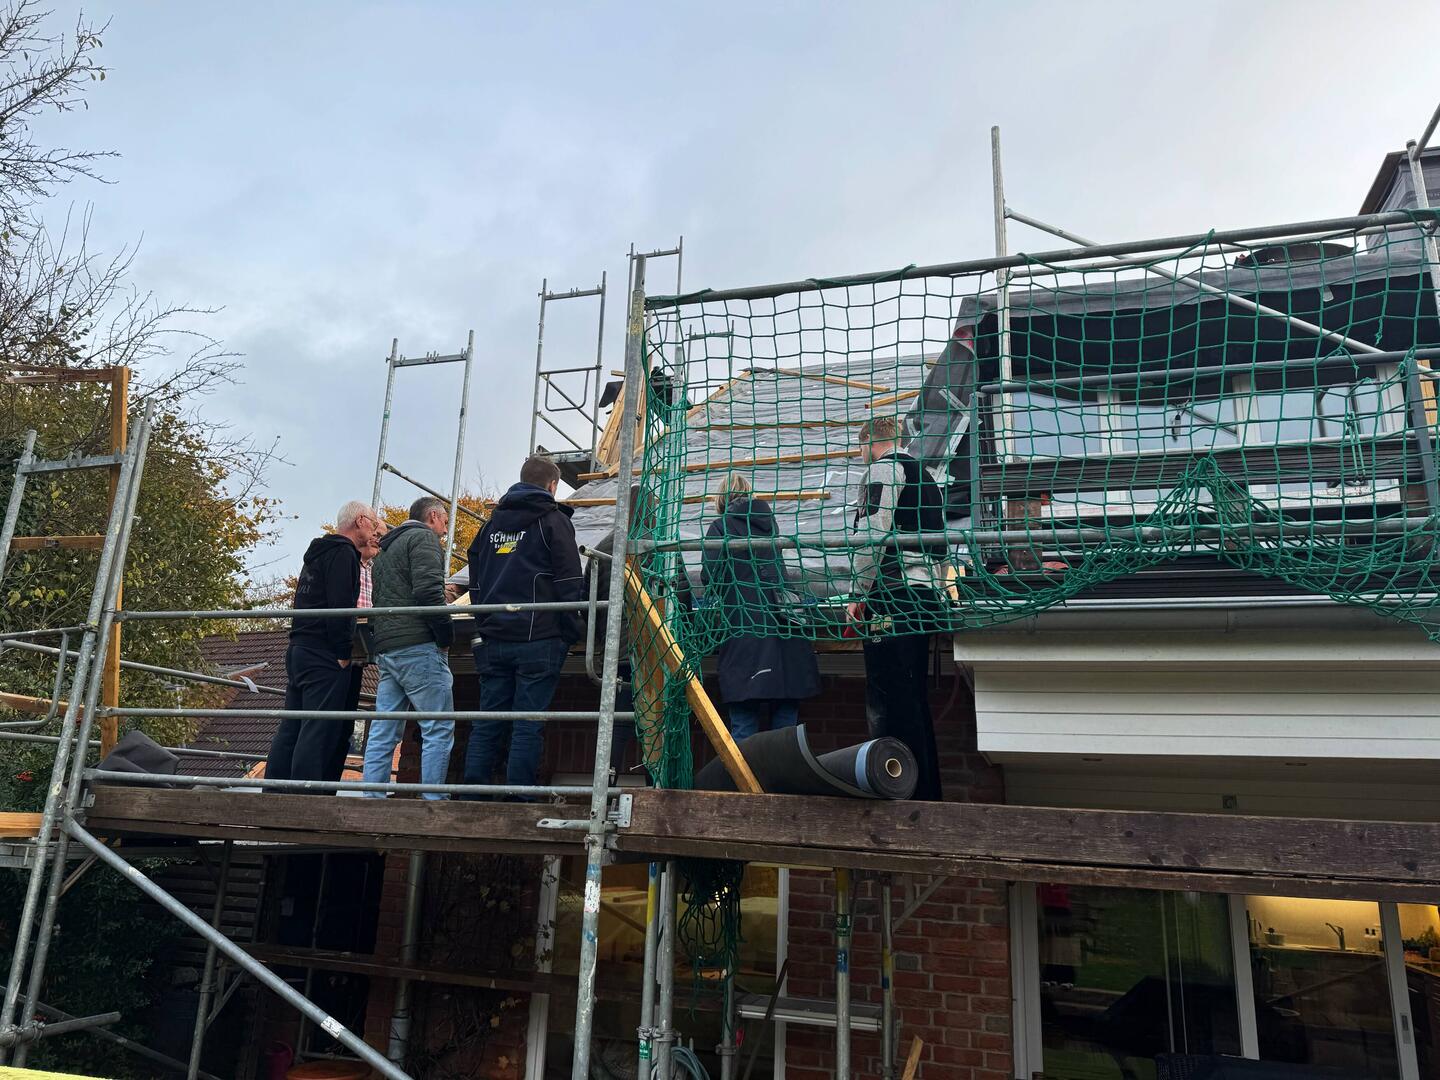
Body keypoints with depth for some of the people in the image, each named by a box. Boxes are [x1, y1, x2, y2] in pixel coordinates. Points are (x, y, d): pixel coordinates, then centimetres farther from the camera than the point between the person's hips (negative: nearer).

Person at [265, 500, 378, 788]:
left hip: (299, 649, 10)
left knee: (290, 729, 10)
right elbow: (339, 606, -18)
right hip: (325, 656, -10)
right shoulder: (343, 552, -8)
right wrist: (343, 653, -17)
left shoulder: (318, 552, 23)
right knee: (319, 732, -10)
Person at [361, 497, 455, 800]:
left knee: (382, 732, 7)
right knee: (439, 729, -6)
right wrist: (446, 636, -10)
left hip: (385, 649, 9)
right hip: (418, 647, -9)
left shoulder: (385, 549, 27)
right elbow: (428, 591, -16)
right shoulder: (423, 538, -2)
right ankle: (433, 802, -8)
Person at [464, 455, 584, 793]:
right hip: (538, 638, -5)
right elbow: (570, 583, -6)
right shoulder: (554, 520, 0)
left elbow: (476, 582, 21)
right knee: (528, 726, -3)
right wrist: (572, 633, 0)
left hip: (493, 638, 6)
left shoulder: (493, 522, 19)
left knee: (487, 723, 9)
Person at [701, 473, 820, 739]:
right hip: (786, 626, 5)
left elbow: (710, 576, -8)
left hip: (745, 627, -5)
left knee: (744, 721, -2)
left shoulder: (721, 526, 1)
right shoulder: (770, 521, 18)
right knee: (786, 719, 9)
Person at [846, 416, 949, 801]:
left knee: (888, 705, -11)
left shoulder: (884, 467, -2)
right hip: (926, 597, 10)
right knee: (915, 703, 13)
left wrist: (860, 596, -8)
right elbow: (941, 546, 26)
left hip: (894, 597, -10)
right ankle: (928, 795, 16)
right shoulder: (924, 476, 26)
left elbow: (873, 534, -13)